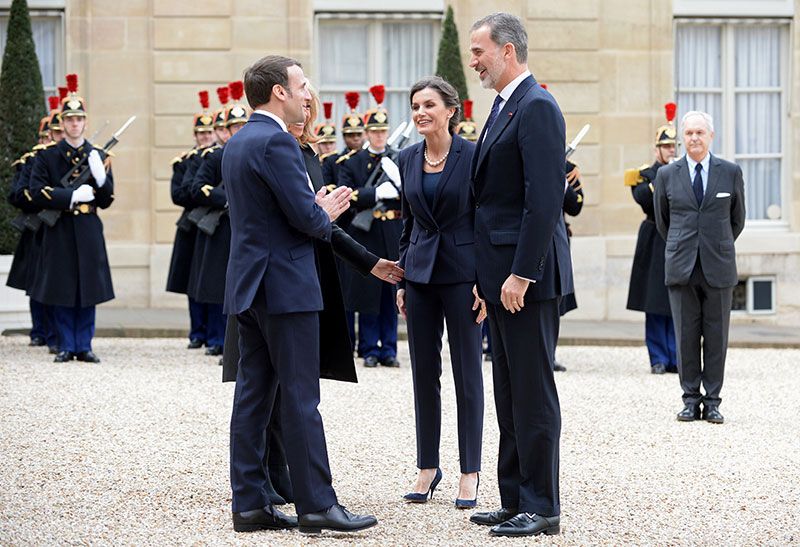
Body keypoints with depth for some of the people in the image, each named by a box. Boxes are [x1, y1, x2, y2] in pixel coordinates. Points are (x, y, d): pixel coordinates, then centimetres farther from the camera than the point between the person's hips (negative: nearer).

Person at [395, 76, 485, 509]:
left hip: (462, 273, -5)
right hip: (420, 273, 5)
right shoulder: (407, 159, 8)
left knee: (467, 373, 1)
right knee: (423, 373, 8)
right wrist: (401, 279, 10)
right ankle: (428, 467, 18)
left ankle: (470, 473, 7)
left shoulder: (472, 156, -8)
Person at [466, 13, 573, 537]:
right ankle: (516, 501, 20)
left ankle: (542, 508, 2)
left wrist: (520, 274, -22)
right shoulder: (504, 107, 17)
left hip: (529, 277, -10)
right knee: (509, 394, 13)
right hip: (504, 275, 10)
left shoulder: (537, 107, -14)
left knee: (533, 393, -4)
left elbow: (544, 201, -21)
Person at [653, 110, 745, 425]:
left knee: (716, 337, 1)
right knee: (686, 336, 1)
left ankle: (712, 401, 7)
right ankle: (691, 400, 8)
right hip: (681, 268, 0)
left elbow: (737, 219, 16)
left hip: (718, 268, 0)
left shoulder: (731, 173, 4)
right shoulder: (666, 175, 5)